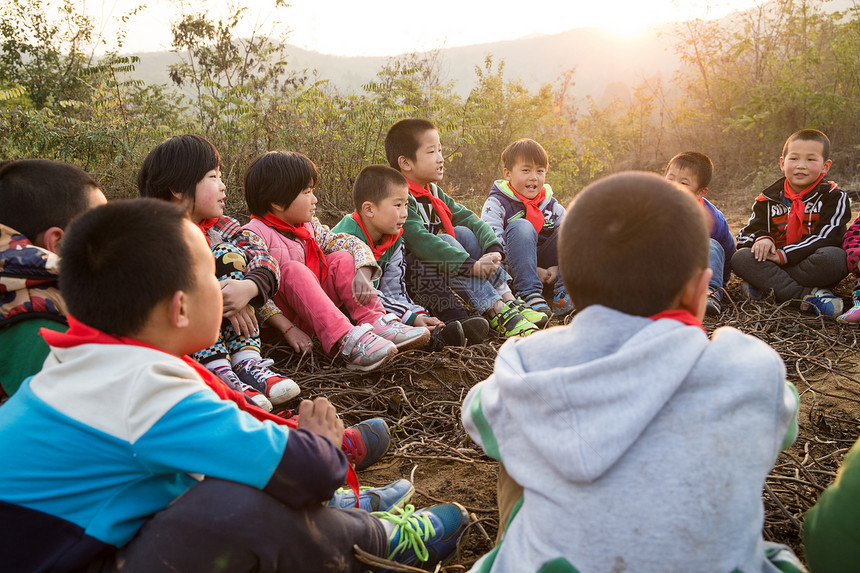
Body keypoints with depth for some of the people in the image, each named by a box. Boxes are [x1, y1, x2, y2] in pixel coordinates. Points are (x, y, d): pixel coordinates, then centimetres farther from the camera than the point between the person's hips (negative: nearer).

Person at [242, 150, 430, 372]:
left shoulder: (309, 227, 8)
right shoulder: (254, 235, -14)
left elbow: (353, 244, 6)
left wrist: (363, 273, -15)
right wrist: (288, 329, -28)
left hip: (311, 308, 7)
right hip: (281, 316, -6)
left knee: (342, 259, -6)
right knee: (292, 269, -32)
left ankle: (377, 323, -22)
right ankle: (345, 340, -45)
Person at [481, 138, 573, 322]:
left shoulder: (552, 206, 10)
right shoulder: (497, 203, -4)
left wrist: (557, 267, -17)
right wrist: (534, 271, -22)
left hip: (547, 270, 4)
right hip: (510, 272, -4)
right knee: (521, 226, -27)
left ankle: (563, 295, -23)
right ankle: (529, 294, -37)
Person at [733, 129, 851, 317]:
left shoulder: (833, 196, -1)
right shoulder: (769, 199, 9)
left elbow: (828, 237, -14)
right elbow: (748, 232, 8)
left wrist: (784, 255, -22)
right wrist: (761, 239, -18)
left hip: (812, 265, -3)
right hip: (775, 263, 3)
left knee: (833, 257, -36)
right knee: (740, 258, -24)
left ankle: (768, 286, -23)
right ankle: (809, 296, -30)